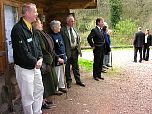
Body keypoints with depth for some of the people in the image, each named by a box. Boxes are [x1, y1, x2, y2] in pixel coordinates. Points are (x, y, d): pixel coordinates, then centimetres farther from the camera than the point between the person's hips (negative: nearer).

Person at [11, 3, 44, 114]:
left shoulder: (32, 28, 9)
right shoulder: (18, 29, -20)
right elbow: (22, 52, -23)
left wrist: (40, 58, -4)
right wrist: (35, 62, -13)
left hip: (35, 66, 9)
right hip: (24, 67, -9)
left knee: (39, 90, 19)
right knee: (28, 95, 3)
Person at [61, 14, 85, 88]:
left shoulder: (74, 29, 12)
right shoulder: (63, 30, -9)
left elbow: (78, 39, 19)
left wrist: (78, 47, 8)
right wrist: (64, 51, -16)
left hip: (75, 50, 5)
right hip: (67, 51, -5)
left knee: (76, 67, 14)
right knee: (67, 67, 7)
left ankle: (78, 80, 25)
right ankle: (69, 81, 21)